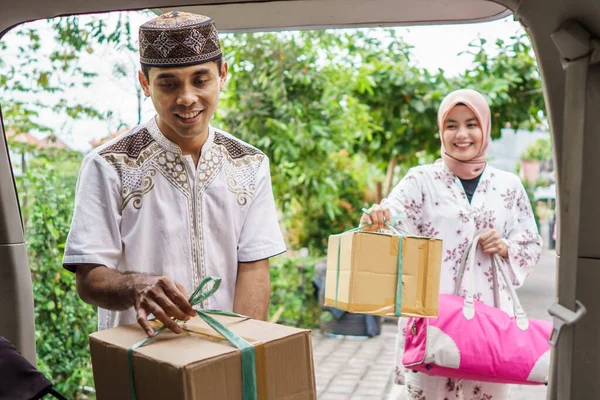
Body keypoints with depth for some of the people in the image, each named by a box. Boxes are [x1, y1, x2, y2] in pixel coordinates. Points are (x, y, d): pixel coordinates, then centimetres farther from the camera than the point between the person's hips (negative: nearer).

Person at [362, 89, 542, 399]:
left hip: (488, 312, 2)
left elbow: (532, 246, 12)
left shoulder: (508, 185, 7)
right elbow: (391, 228, -16)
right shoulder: (421, 180, 0)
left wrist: (505, 248, -8)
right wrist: (375, 219, -38)